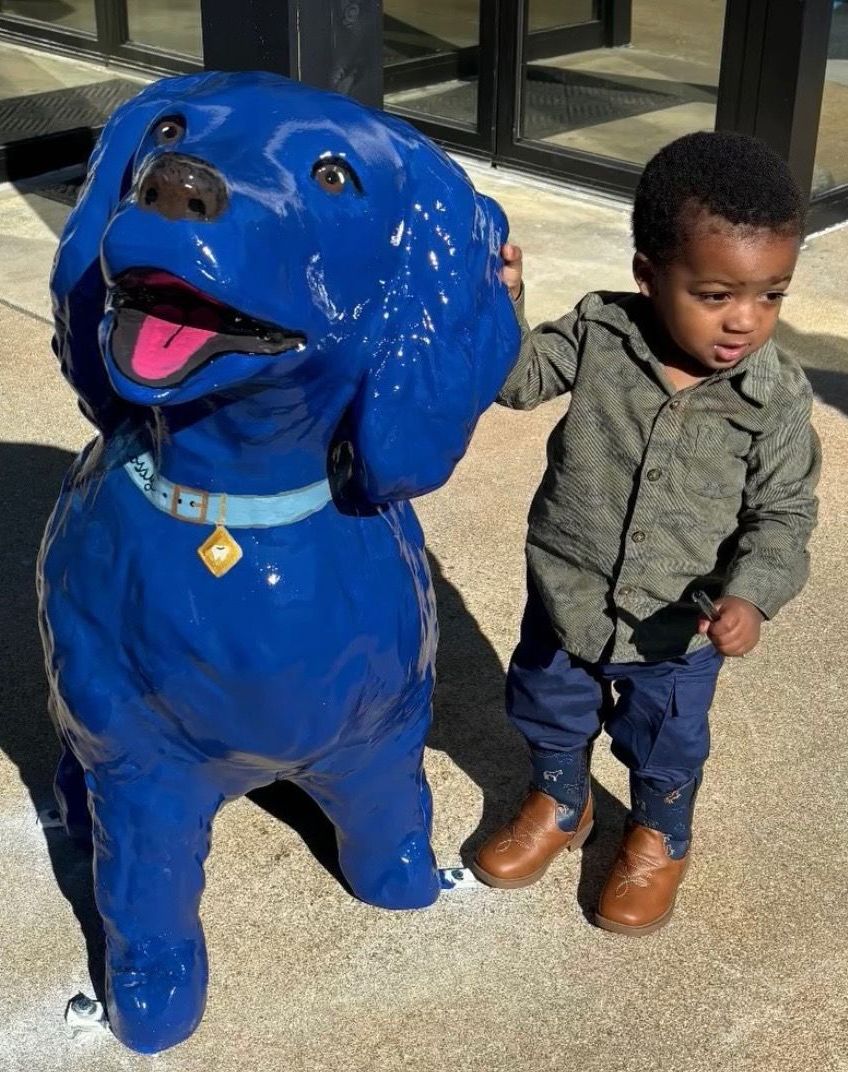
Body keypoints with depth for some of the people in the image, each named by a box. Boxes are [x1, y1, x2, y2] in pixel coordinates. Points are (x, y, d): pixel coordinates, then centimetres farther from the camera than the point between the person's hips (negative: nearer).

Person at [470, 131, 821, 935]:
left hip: (676, 628, -1)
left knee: (665, 744, 23)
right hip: (565, 596, 2)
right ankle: (559, 807, 56)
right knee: (549, 713, 26)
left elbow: (783, 515, -13)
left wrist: (752, 594, -30)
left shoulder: (777, 398, -20)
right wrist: (500, 302, -27)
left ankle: (659, 841, 53)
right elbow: (517, 378, -8)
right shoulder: (597, 334, -18)